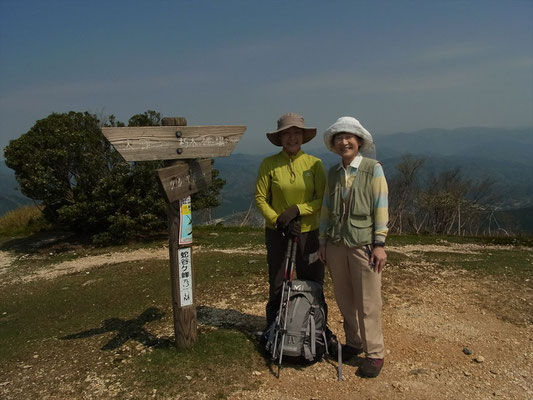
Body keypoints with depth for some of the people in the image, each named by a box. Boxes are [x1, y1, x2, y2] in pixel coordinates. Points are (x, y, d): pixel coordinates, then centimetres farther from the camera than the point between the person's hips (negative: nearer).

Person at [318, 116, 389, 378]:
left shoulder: (373, 169, -3)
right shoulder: (333, 173, 10)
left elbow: (381, 207, -6)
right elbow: (326, 208, 13)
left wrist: (379, 244, -10)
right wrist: (323, 241, 10)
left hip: (363, 244, -4)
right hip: (336, 245, 4)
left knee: (367, 302, 1)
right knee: (344, 299, 11)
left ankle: (375, 353, 16)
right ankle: (353, 343, 29)